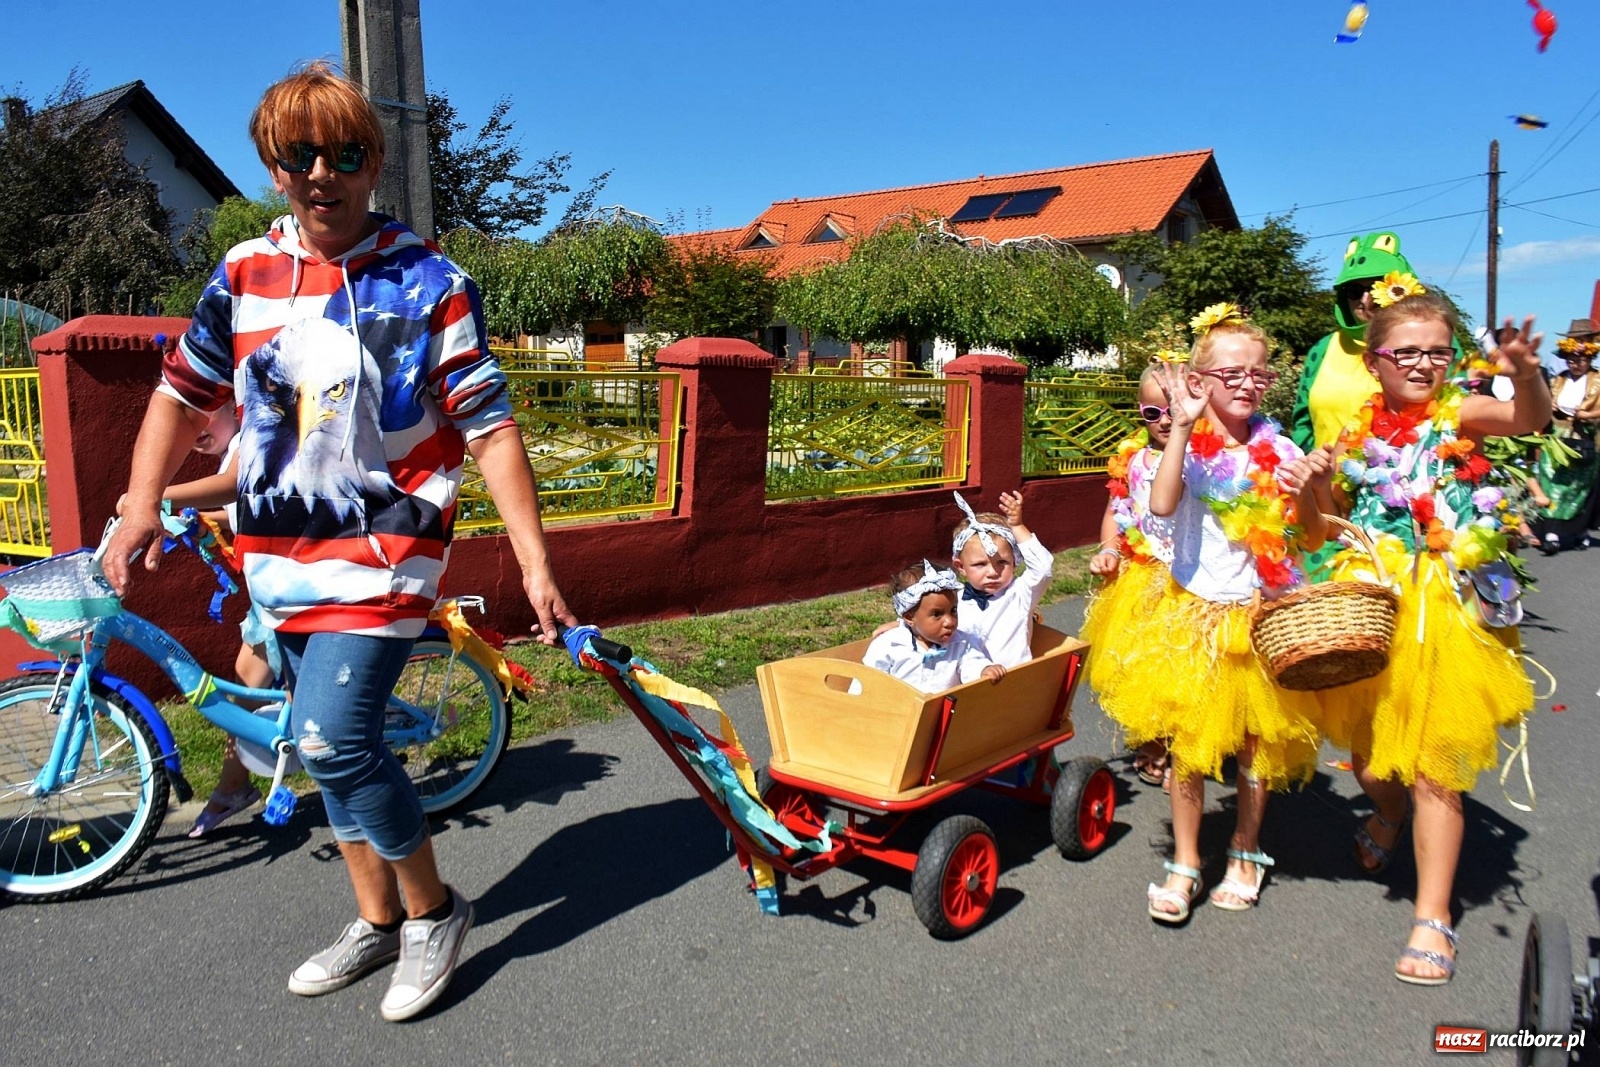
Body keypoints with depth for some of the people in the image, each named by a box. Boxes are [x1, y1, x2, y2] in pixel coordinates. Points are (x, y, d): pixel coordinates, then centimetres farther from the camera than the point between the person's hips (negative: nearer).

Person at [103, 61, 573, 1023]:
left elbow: (489, 429, -11)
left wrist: (536, 565, -15)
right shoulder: (244, 276, 5)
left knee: (334, 739, -16)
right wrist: (143, 503, 3)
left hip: (386, 543, -5)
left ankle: (434, 909, 8)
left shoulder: (429, 283, -8)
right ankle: (378, 921, 31)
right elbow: (184, 395, 16)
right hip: (282, 549, 6)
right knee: (335, 744, 13)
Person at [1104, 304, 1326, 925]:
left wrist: (1308, 494, -18)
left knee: (1257, 740, 12)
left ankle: (1245, 853, 33)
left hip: (1259, 616, 2)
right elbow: (1161, 504, -28)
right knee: (1188, 739, 3)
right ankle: (1184, 864, 19)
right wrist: (1181, 427, -29)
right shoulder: (1189, 444, -7)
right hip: (1193, 613, -1)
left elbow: (1309, 538, 2)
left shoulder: (1276, 449, -2)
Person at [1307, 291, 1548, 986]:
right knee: (1367, 751, 14)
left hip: (1445, 610, -3)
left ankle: (1433, 919, 13)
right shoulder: (1359, 433, 5)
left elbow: (1529, 417, -26)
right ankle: (1388, 816, 51)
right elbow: (1338, 517, 13)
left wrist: (1525, 374, -46)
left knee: (1434, 763, 1)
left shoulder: (1458, 414, -4)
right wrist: (1319, 485, -7)